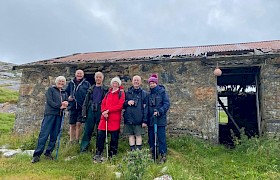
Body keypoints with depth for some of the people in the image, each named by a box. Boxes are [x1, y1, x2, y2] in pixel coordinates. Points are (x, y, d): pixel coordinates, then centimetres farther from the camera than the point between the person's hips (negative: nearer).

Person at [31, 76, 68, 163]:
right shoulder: (51, 89, 7)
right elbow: (49, 101, -6)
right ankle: (37, 154, -3)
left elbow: (66, 103, 15)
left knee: (54, 136, 5)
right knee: (44, 134, -7)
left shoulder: (64, 93, 21)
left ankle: (48, 152, 16)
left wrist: (65, 104, -9)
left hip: (59, 115, 5)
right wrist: (60, 106, -13)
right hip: (50, 114, -5)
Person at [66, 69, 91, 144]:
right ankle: (71, 141, 17)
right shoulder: (71, 83, 13)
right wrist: (68, 97, 2)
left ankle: (77, 140, 5)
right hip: (72, 106, 3)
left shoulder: (86, 83, 5)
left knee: (78, 124, -6)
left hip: (82, 107, -3)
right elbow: (66, 92, 21)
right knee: (72, 125, 7)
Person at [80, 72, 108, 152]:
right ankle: (84, 148, 13)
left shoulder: (105, 89, 5)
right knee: (87, 130, 3)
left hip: (100, 112, -2)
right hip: (91, 111, 2)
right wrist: (84, 112, 4)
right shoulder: (91, 89, 14)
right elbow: (86, 101, 12)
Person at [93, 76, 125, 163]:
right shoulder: (108, 93, 18)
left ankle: (112, 155, 18)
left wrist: (108, 110, -13)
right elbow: (103, 103, 12)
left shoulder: (121, 93, 2)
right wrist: (104, 111, -9)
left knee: (114, 137, 4)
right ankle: (98, 155, 10)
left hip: (115, 119, -4)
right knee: (100, 135, 0)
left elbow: (120, 106, -10)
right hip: (105, 117, 4)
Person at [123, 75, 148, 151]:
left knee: (138, 135, -1)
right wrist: (127, 102, -8)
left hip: (139, 119, -2)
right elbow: (122, 105, 15)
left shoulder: (144, 93, 4)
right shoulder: (127, 93, 12)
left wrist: (145, 120, -7)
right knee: (130, 135, 7)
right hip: (129, 118, 3)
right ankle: (132, 150, 16)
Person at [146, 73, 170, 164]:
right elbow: (146, 106, 13)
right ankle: (153, 155, 23)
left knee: (161, 137, -3)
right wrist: (145, 119, 7)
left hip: (160, 119, -5)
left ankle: (163, 156, 6)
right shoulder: (149, 94, 11)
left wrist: (159, 111, -21)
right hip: (150, 119, 5)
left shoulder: (162, 92, -2)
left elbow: (167, 104, -7)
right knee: (151, 138, 10)